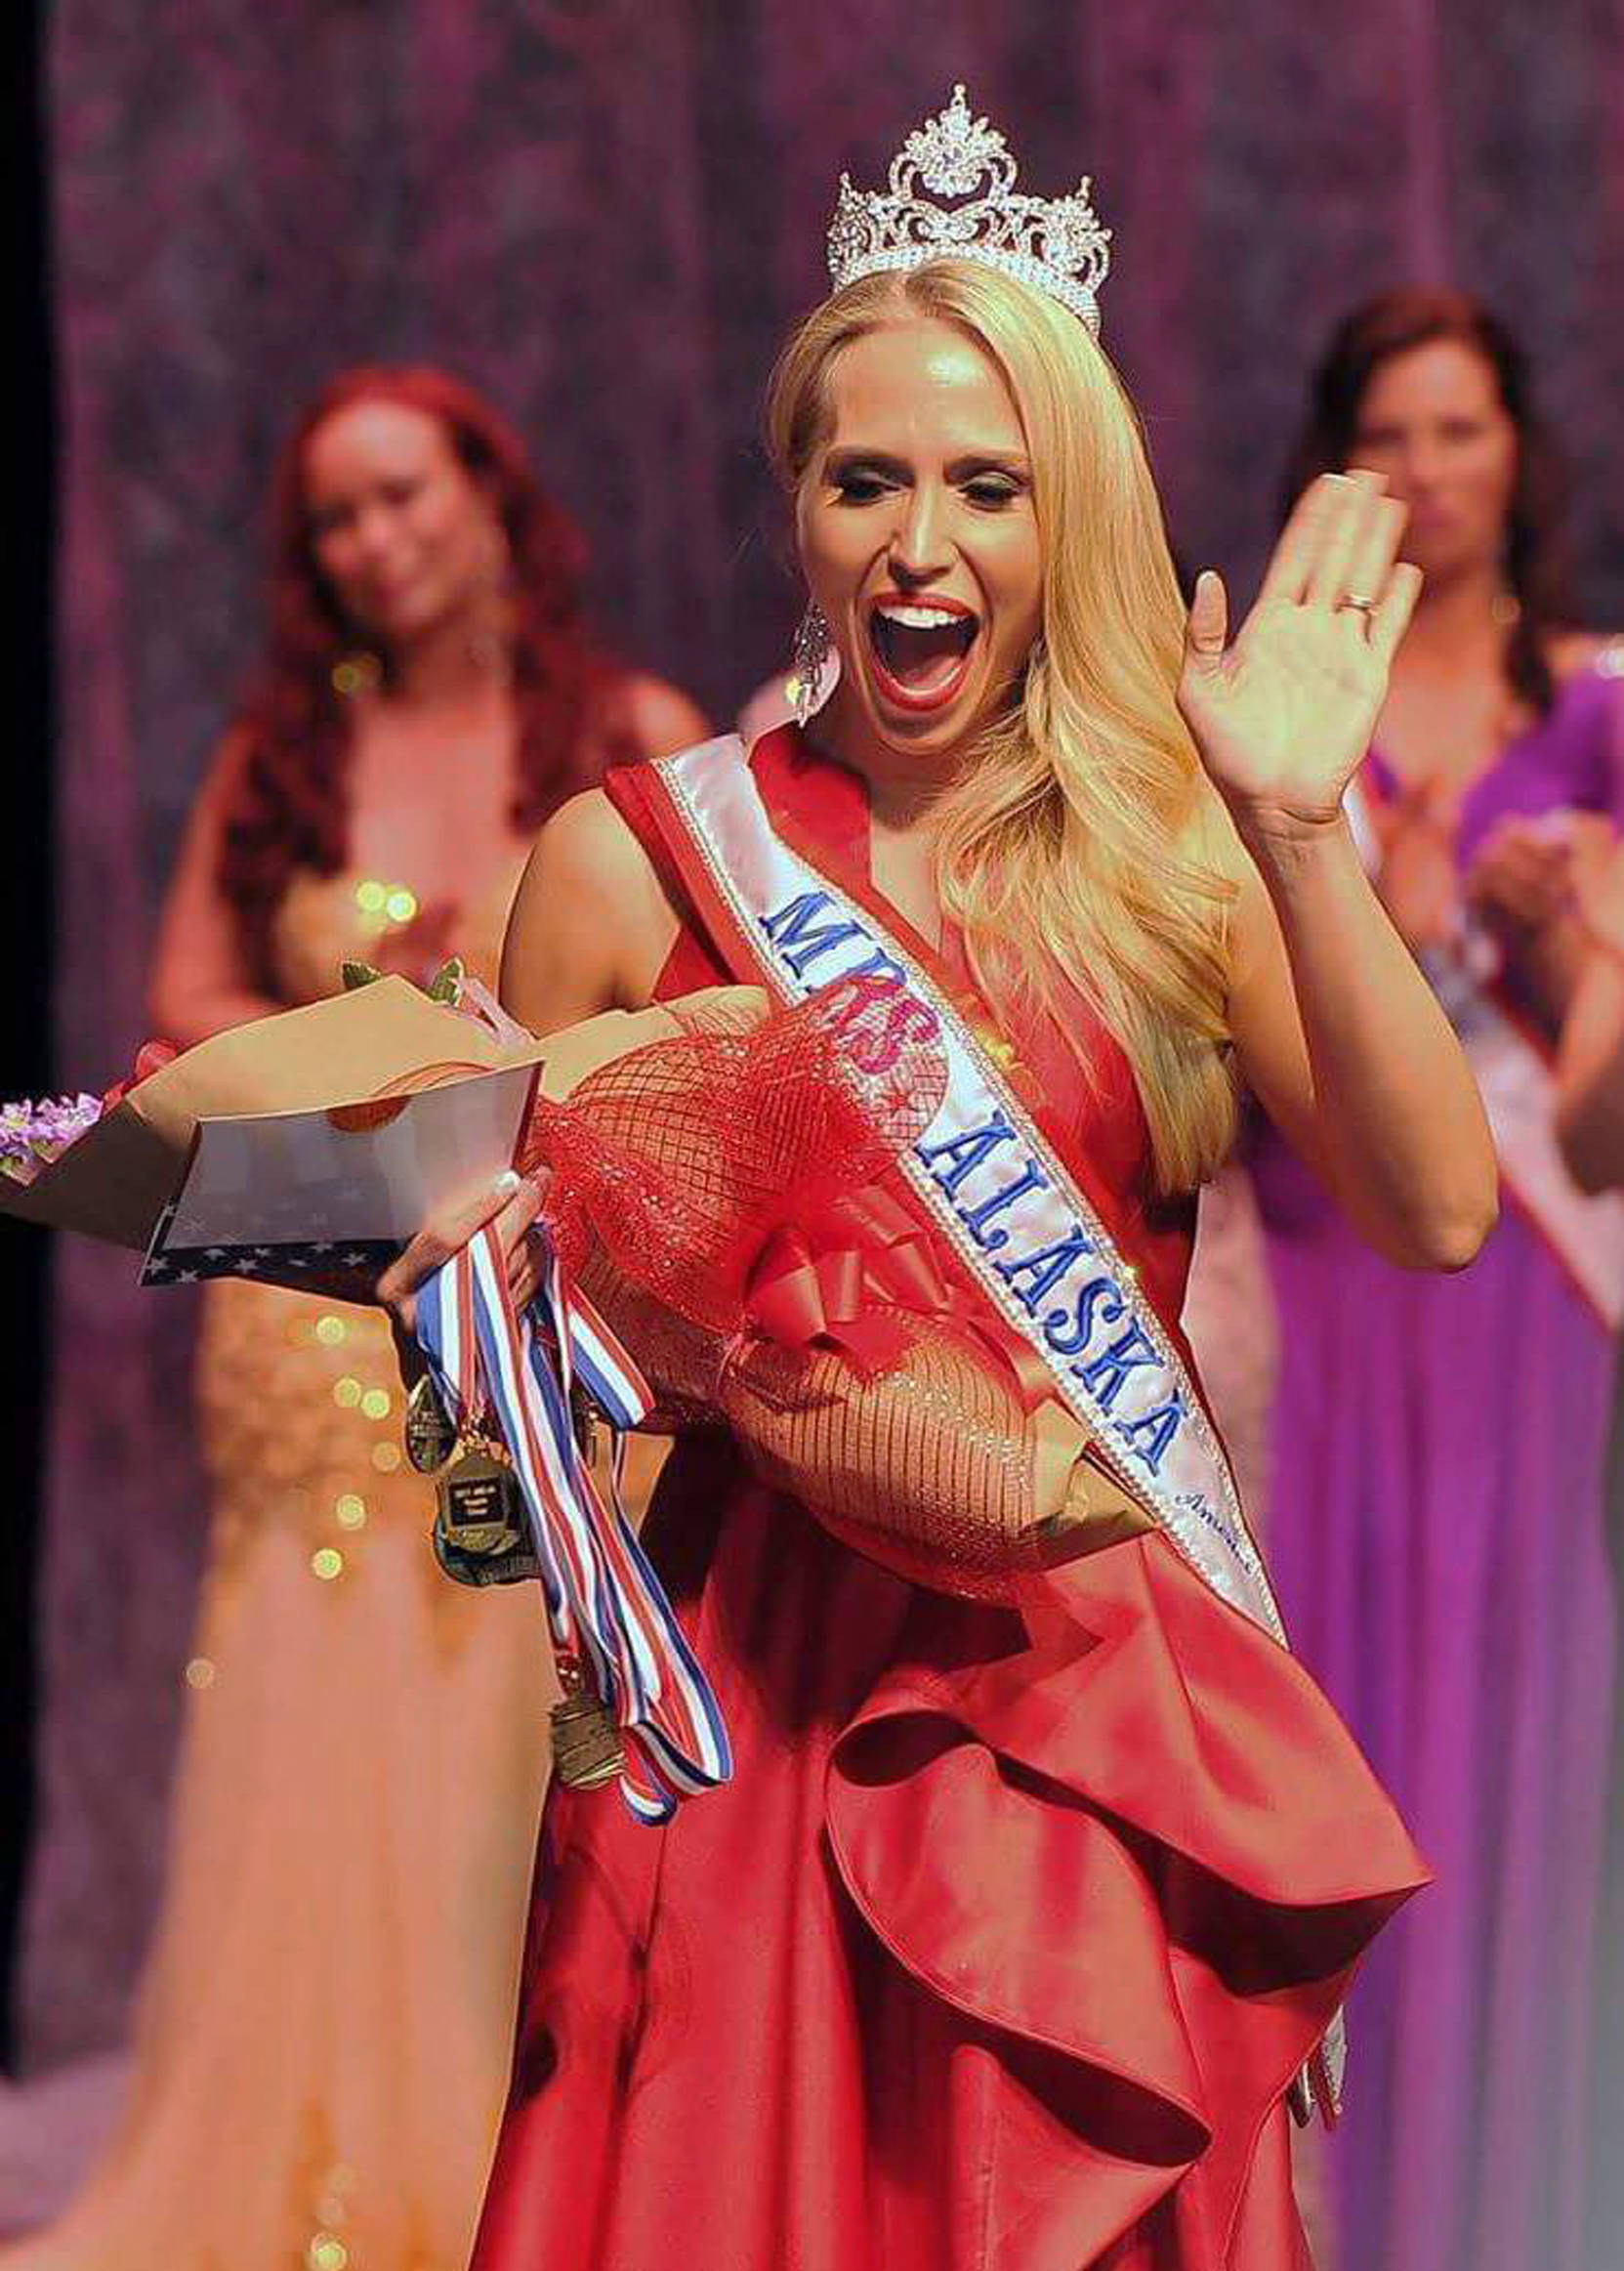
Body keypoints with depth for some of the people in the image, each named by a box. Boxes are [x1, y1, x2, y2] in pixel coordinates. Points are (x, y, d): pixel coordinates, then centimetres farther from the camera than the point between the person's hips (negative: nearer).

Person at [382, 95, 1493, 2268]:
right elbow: (521, 1276, 12)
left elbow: (1440, 1210, -8)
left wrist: (1299, 835, -15)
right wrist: (486, 1276, -10)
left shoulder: (1169, 855, 5)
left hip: (1111, 1683, 1)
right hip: (765, 1666, -1)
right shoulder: (635, 861, 2)